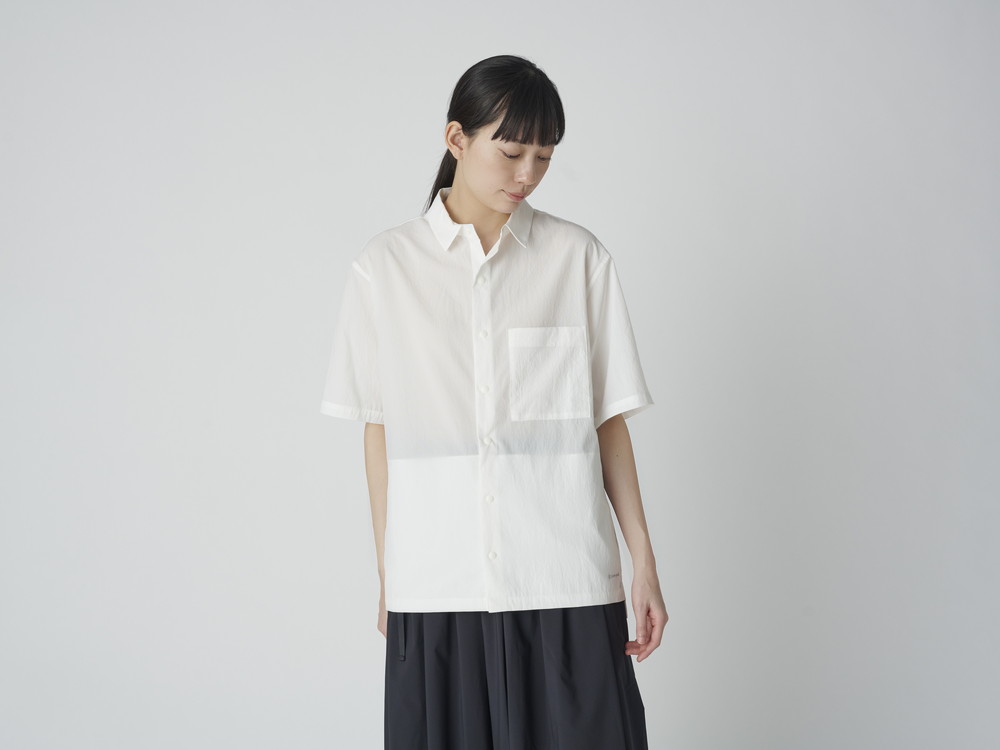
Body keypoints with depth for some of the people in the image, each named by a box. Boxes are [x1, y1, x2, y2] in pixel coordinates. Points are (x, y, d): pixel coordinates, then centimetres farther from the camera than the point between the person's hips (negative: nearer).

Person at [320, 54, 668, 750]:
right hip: (434, 587, 0)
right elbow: (379, 430, 7)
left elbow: (609, 418, 5)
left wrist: (645, 562, 2)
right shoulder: (385, 266, 4)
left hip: (568, 584, 0)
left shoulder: (579, 257, 4)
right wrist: (387, 576, 7)